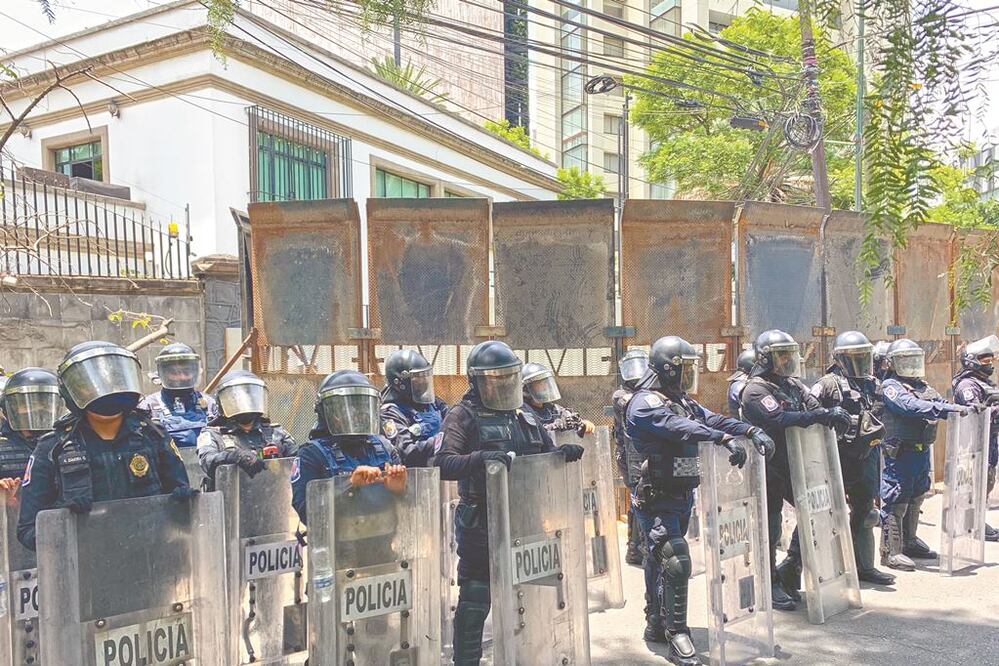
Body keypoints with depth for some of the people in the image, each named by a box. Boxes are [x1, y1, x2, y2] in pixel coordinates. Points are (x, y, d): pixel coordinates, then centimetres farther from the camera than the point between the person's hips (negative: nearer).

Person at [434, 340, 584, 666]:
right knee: (475, 602, 2)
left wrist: (564, 452, -3)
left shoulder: (525, 415, 12)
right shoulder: (463, 416, -8)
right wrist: (480, 458, -37)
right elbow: (442, 463, -21)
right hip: (480, 525, -6)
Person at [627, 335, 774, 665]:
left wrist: (751, 431, -16)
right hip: (656, 500, -9)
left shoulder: (683, 402, 13)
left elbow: (712, 419, 1)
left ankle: (656, 624, 30)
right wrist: (726, 439, -43)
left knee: (659, 560, 18)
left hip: (682, 497, 9)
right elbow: (679, 427, -33)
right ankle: (678, 637, -7)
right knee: (676, 561, -15)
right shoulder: (644, 404, -17)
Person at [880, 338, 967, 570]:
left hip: (922, 451, 9)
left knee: (915, 499, 19)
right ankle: (891, 551, -2)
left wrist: (962, 409, -7)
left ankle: (909, 542, 33)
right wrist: (949, 410, -32)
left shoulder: (923, 386, 17)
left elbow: (940, 402, 13)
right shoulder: (890, 387, -11)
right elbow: (911, 407, -26)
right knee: (896, 502, -6)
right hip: (900, 453, -9)